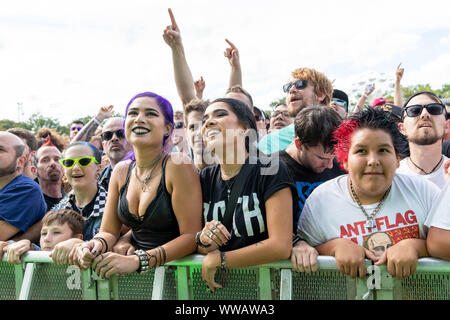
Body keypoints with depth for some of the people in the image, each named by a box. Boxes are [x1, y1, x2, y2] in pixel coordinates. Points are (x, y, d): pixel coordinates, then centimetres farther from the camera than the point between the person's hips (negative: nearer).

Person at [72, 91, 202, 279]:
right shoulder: (121, 171, 6)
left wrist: (138, 260, -25)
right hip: (132, 272, 4)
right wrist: (96, 244, -15)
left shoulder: (178, 165, -12)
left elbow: (191, 236, -15)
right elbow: (109, 231, 9)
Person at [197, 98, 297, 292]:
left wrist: (217, 260, -10)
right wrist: (203, 240, -12)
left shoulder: (270, 171, -8)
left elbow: (281, 246, -14)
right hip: (217, 284, 3)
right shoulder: (204, 179, 6)